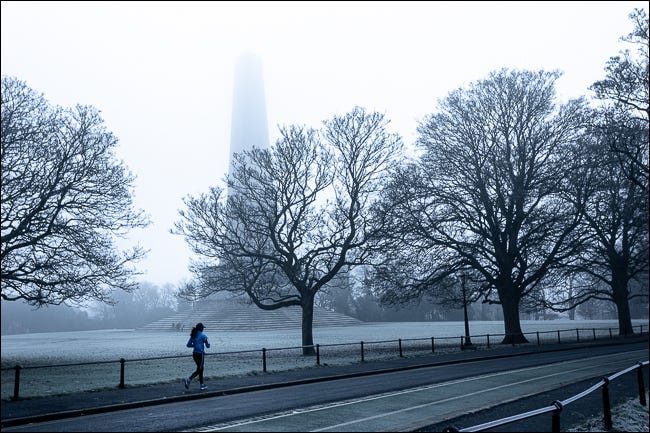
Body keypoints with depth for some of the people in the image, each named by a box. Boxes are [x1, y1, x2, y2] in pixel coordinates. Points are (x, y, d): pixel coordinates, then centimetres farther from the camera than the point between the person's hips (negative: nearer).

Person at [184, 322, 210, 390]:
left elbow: (188, 345, 7)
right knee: (199, 370, 1)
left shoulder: (193, 335, 7)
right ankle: (188, 380, -12)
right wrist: (208, 343, 15)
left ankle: (202, 384, 17)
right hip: (200, 354, -7)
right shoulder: (203, 335, -10)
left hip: (194, 354, 7)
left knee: (201, 368, 16)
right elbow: (208, 346, -6)